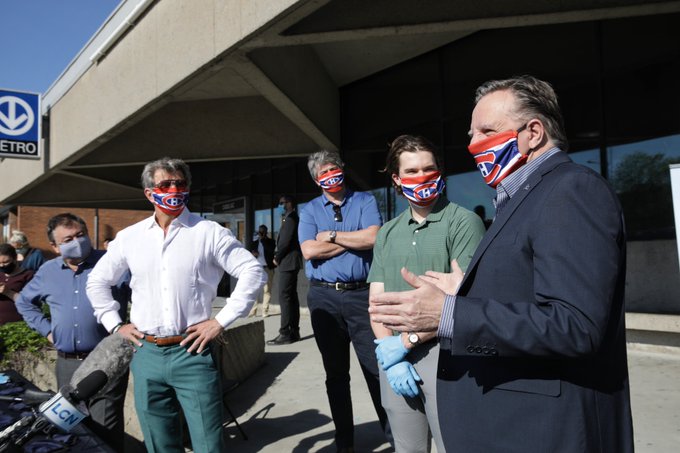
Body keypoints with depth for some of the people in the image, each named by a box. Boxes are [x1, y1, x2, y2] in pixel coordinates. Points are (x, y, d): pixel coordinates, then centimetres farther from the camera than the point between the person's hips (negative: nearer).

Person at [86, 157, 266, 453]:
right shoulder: (129, 237, 8)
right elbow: (97, 281, 20)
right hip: (146, 354, 4)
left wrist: (221, 320, -9)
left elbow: (253, 272, -6)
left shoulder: (208, 232, -3)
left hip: (193, 353, -3)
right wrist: (115, 324, 9)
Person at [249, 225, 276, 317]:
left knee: (267, 290, -4)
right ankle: (252, 310, -1)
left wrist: (263, 240, -10)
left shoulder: (270, 242, 7)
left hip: (267, 269, -3)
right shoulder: (254, 243, 17)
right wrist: (252, 254, -5)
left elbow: (272, 250, -13)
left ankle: (265, 311, -2)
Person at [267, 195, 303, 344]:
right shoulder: (290, 218, 20)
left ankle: (286, 333, -11)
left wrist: (277, 258, -8)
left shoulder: (291, 218, -11)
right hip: (289, 262, 10)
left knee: (285, 296, -11)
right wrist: (278, 256, 6)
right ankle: (294, 331, 14)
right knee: (291, 296, 10)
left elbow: (285, 241, -19)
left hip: (288, 262, -10)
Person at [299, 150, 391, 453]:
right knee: (335, 374, 13)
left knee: (377, 369, -2)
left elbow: (373, 238, -13)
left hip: (362, 294, -2)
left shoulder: (365, 201, 5)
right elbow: (309, 251, -8)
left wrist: (332, 236, -6)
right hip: (324, 297, 2)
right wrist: (354, 239, -6)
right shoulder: (309, 210, 9)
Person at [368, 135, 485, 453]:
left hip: (442, 353, -5)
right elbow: (377, 301, 9)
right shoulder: (386, 233, 11)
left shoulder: (463, 222, -6)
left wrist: (407, 341, -12)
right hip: (393, 356, 5)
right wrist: (388, 348, -5)